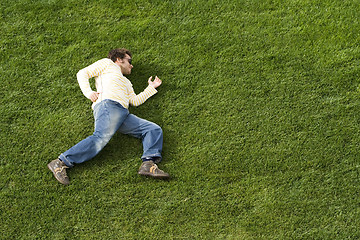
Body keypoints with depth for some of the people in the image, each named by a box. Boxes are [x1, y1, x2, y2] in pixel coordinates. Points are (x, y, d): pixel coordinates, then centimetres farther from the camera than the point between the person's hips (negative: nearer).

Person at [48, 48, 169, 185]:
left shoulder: (126, 82, 43)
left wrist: (151, 88, 37)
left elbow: (135, 101, 28)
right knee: (101, 137, -33)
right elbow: (82, 73, 15)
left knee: (154, 129, -10)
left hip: (124, 113, 7)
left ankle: (148, 164, -31)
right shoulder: (107, 64, 24)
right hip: (109, 104, -7)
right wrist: (88, 92, -3)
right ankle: (60, 163, -35)